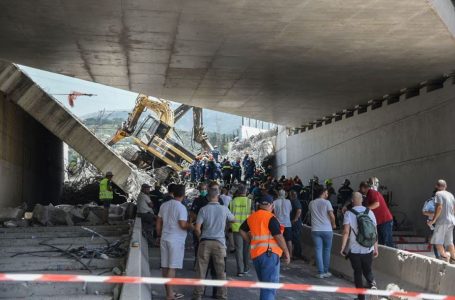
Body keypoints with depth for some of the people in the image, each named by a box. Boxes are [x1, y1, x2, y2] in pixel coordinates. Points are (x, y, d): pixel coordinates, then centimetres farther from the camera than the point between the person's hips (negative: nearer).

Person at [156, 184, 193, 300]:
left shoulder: (164, 205, 9)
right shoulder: (181, 208, -13)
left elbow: (158, 223, 14)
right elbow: (183, 225, -19)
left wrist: (160, 236, 24)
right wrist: (191, 226, 1)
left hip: (164, 239, 7)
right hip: (176, 240, -7)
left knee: (165, 266, 9)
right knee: (172, 267, -4)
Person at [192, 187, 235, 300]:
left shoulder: (203, 209, -5)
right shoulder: (224, 209, -2)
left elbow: (197, 228, -9)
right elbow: (233, 219, 17)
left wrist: (200, 237, 9)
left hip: (205, 242, 0)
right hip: (219, 242, 0)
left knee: (201, 270, 7)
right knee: (221, 271, 7)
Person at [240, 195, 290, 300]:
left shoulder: (251, 217, 10)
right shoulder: (270, 218, -11)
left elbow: (242, 231, 20)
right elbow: (278, 236, -14)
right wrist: (286, 252, -5)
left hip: (255, 254, 7)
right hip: (269, 253, -7)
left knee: (264, 283, 22)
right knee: (270, 287, -4)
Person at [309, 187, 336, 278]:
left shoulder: (311, 203, 8)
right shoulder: (326, 202, -5)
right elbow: (332, 215, -11)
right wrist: (333, 224, 5)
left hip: (315, 230, 3)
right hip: (327, 229, -3)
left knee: (318, 250, 4)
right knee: (327, 250, 10)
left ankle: (320, 272, 2)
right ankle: (326, 271, 14)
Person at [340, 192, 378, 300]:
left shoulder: (348, 213, -8)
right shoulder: (370, 212, 2)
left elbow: (346, 232, -17)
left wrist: (342, 247, -11)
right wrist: (376, 248, 9)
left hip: (354, 250, -2)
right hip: (368, 249, 2)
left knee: (357, 272, 11)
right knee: (367, 270, 17)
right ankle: (372, 282, -14)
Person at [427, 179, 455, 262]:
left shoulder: (439, 194, -8)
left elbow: (439, 207, -18)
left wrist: (433, 220, -15)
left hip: (442, 221, -8)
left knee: (437, 241, -4)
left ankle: (444, 257, -15)